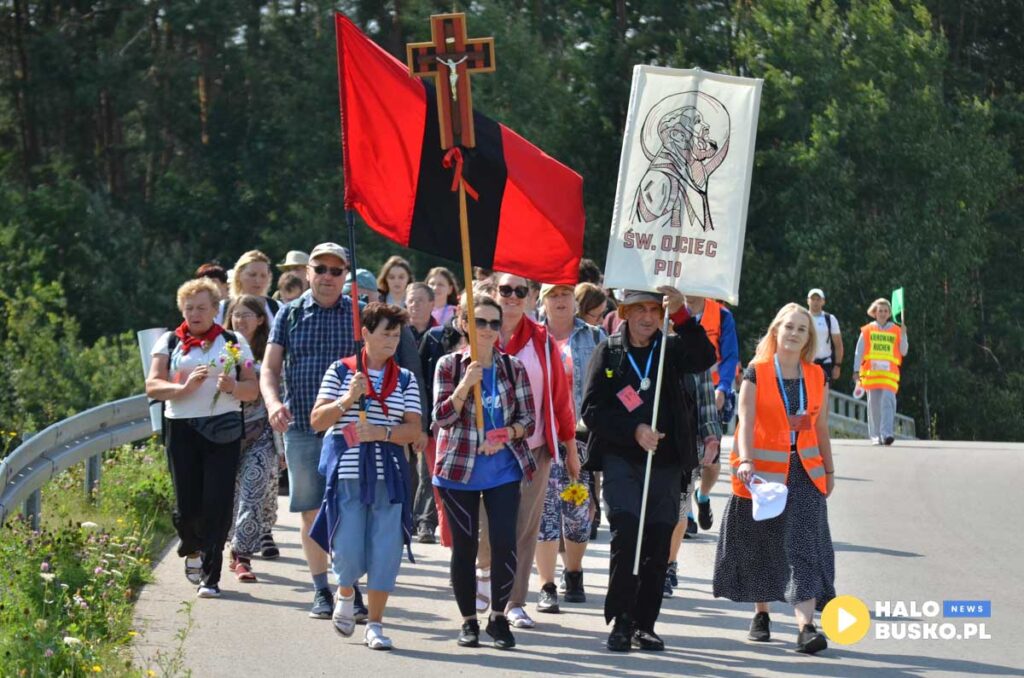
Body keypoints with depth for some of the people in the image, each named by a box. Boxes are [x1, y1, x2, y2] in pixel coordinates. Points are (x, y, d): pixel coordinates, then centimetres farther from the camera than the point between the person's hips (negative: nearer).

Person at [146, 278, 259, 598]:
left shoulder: (234, 342, 11)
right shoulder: (169, 343, 11)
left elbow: (253, 390, 7)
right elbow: (153, 386, 0)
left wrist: (233, 386, -15)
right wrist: (184, 387, -17)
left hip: (223, 430, 0)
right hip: (181, 429, 1)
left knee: (217, 503, -9)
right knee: (186, 505, 0)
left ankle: (210, 575, -3)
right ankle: (192, 549, 32)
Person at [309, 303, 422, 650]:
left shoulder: (405, 379, 9)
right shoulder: (340, 371, 3)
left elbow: (414, 429, 3)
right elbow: (317, 421, 0)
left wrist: (382, 432, -14)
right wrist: (348, 400, -15)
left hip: (388, 475, 2)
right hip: (347, 473, -2)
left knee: (385, 551, -1)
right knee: (348, 550, -5)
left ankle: (375, 623, 12)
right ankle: (345, 595, 29)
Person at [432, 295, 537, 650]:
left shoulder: (513, 367, 4)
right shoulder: (449, 365, 0)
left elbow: (528, 419, 4)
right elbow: (442, 418, -7)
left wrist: (507, 433, -16)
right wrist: (465, 385, -21)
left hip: (503, 470, 1)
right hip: (459, 470, -1)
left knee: (505, 544, -10)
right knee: (464, 547, 4)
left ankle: (498, 617, 7)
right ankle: (469, 621, 16)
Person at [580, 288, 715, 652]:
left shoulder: (670, 348, 9)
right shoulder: (608, 352, 5)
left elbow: (704, 358, -12)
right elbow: (592, 410, 0)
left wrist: (681, 315, -24)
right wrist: (634, 430, -13)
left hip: (666, 461, 2)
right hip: (621, 460, -2)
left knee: (658, 543, 2)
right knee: (626, 533, -17)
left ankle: (644, 625, 13)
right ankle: (621, 621, -7)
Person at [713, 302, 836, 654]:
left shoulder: (816, 377, 7)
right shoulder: (756, 373, -4)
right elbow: (746, 421, -14)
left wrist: (829, 470, 18)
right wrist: (746, 462, -29)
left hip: (804, 471, 2)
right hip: (762, 470, -2)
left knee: (804, 546, -10)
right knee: (760, 544, 9)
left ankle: (806, 627, -20)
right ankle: (761, 615, 29)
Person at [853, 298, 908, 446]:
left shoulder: (896, 331, 11)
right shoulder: (867, 331, 9)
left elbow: (903, 352, 10)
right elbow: (859, 352, 10)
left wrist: (903, 335, -2)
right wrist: (856, 371, 2)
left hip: (889, 373, -1)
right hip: (871, 372, 1)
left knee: (888, 401, -15)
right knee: (874, 404, 2)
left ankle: (887, 434, -22)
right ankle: (876, 436, 10)